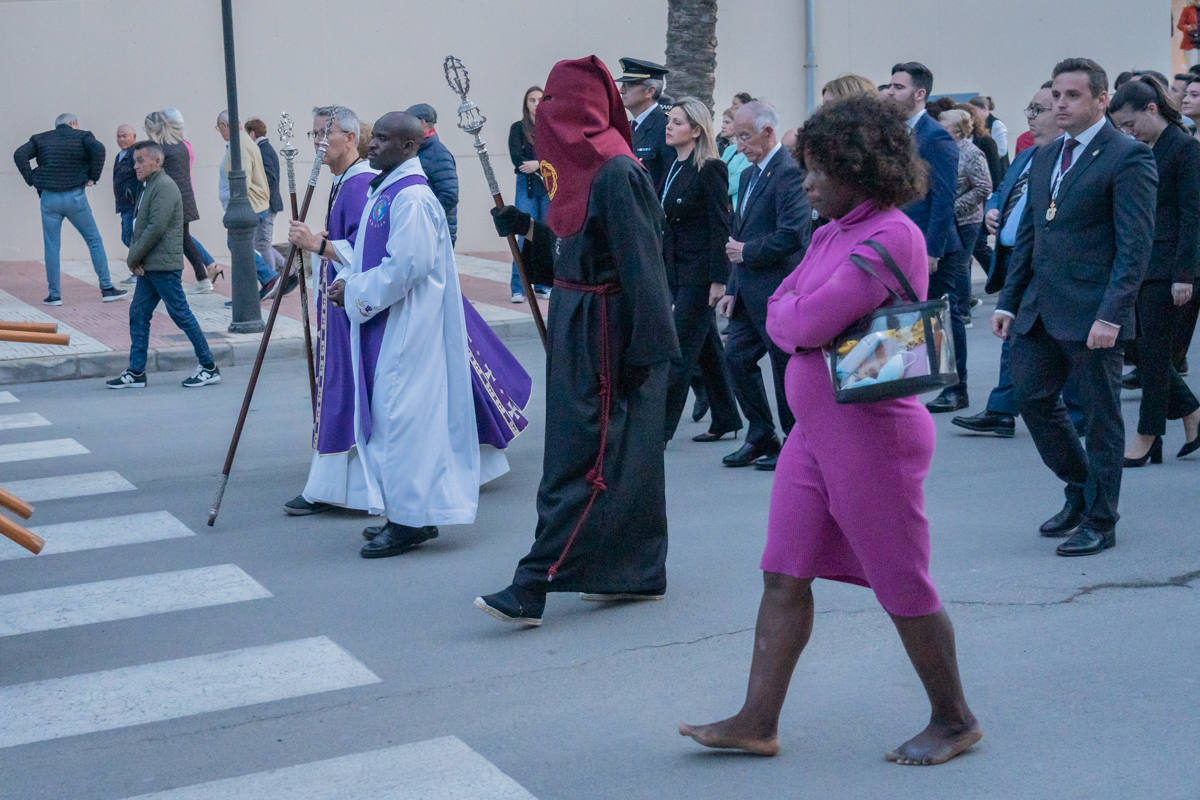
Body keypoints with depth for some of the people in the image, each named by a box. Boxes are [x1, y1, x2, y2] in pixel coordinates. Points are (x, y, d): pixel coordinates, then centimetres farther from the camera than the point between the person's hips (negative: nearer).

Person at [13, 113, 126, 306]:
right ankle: (107, 288, 8)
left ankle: (54, 294, 4)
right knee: (94, 241, 8)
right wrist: (93, 176, -6)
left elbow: (19, 155, -2)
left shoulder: (40, 139, 11)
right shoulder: (81, 136, 4)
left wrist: (31, 180, 2)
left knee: (51, 246, 6)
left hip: (49, 198, 2)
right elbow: (98, 149, -15)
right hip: (75, 197, -2)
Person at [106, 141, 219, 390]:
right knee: (138, 314, 9)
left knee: (180, 314, -5)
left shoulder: (164, 187, -14)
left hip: (164, 266, -10)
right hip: (148, 266, 10)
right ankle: (136, 372, 13)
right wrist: (134, 256, 4)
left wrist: (134, 257, -12)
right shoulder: (149, 186, 18)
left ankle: (209, 367, 3)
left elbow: (156, 228, -21)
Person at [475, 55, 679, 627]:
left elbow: (641, 266, -21)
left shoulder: (615, 172, -18)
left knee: (580, 457, -6)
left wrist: (644, 349, -21)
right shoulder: (584, 167, 10)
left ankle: (533, 587, -5)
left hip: (605, 335, -10)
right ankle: (637, 572, 26)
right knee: (619, 454, 15)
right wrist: (528, 230, 4)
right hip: (581, 328, 10)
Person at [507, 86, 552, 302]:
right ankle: (518, 288, -8)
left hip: (550, 187, 2)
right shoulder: (518, 128, 6)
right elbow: (517, 159, -4)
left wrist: (538, 164, -14)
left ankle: (543, 284, 12)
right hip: (527, 187, -2)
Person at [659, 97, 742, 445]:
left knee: (679, 349, -6)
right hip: (676, 269, 9)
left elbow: (720, 227, -15)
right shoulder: (674, 168, 11)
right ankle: (725, 419, 25)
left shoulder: (710, 169, -13)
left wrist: (718, 279, -18)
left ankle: (661, 427, -2)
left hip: (699, 272, -9)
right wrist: (660, 269, 16)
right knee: (706, 347, 15)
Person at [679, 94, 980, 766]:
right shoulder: (830, 234, 11)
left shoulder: (893, 237, -18)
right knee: (784, 578, 9)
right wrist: (808, 324, -12)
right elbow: (778, 313, 6)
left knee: (902, 586, 4)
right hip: (814, 428, 9)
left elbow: (809, 320, -23)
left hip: (871, 433, -9)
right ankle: (758, 723, 17)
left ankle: (955, 720, 23)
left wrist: (797, 316, -3)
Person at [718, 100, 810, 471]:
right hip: (750, 292, 9)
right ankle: (761, 437, 20)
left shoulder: (789, 172, -14)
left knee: (787, 367, 1)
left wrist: (746, 252, -12)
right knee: (736, 358, 8)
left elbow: (792, 235, -24)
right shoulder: (749, 175, 16)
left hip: (778, 291, -9)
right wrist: (731, 290, 14)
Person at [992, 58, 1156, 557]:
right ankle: (1081, 487, 31)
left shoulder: (1128, 157, -9)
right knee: (1033, 399, 11)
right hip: (1041, 309, 7)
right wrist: (1008, 301, 12)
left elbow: (1135, 244, -14)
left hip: (1092, 313, -7)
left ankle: (1099, 522, 15)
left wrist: (1111, 314, -21)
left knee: (1101, 416, 3)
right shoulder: (1044, 158, 15)